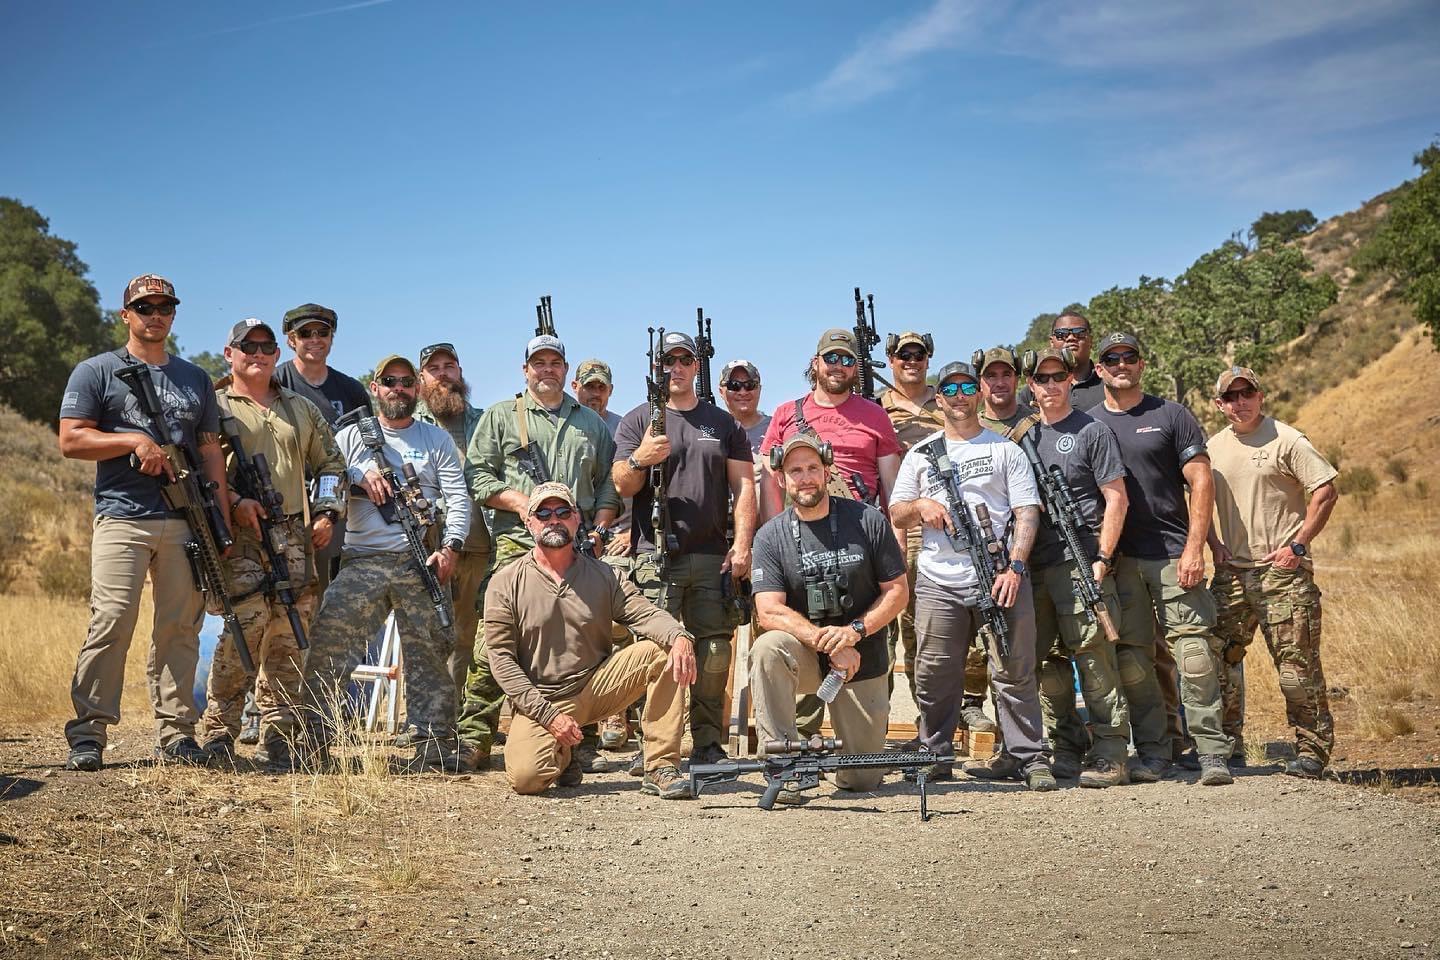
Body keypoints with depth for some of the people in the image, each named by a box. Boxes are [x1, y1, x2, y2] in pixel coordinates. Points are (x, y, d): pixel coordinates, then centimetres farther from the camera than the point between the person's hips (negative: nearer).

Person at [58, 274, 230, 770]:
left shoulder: (196, 379, 20)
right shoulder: (96, 372, 8)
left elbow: (211, 450, 18)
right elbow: (71, 440, -1)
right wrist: (136, 440, -11)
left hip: (187, 523, 4)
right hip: (122, 519, -4)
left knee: (180, 630, 2)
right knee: (111, 623, -13)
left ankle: (175, 734, 7)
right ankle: (87, 734, -8)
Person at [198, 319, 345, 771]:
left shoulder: (302, 410, 22)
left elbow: (331, 464, 26)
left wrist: (328, 513, 12)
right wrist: (234, 500, -14)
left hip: (297, 541, 5)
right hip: (241, 540, -4)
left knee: (287, 646, 2)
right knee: (243, 635, -15)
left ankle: (277, 742, 9)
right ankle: (217, 734, -4)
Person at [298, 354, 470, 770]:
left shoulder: (437, 439, 14)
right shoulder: (351, 435, 14)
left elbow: (458, 498, 6)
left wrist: (451, 547, -9)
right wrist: (359, 476, -8)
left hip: (422, 563, 1)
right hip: (362, 560, 0)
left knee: (430, 655, 1)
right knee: (329, 644, -14)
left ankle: (432, 746, 8)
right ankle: (315, 743, -12)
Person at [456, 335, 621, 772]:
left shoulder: (591, 423, 21)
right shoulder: (500, 416, 13)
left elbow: (609, 483, 20)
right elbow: (476, 474, 6)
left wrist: (598, 528, 4)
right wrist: (518, 502, -9)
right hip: (517, 544, -2)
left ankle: (582, 741, 8)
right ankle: (473, 740, -7)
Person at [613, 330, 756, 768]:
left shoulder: (724, 423, 16)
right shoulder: (637, 421, 9)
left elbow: (744, 487, 11)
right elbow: (622, 486, 1)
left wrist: (742, 545, -1)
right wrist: (638, 460, -21)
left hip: (713, 556, 3)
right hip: (656, 556, -2)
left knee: (714, 653, 2)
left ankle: (708, 745, 9)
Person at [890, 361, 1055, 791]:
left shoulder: (1005, 449, 10)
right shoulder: (920, 455, 16)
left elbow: (1027, 512, 2)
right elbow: (896, 514, 16)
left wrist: (1015, 567, -11)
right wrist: (920, 505, -7)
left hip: (1000, 578, -2)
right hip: (939, 584, 2)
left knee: (1015, 672, -4)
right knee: (934, 676, 3)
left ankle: (1028, 758, 2)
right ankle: (934, 756, 14)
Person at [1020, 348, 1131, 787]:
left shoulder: (1092, 432, 1)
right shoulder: (1024, 437, 18)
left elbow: (1116, 498, -3)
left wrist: (1102, 558, -11)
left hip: (1081, 563, -6)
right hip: (1036, 565, 6)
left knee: (1094, 657, -9)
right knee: (1049, 663, 8)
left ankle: (1109, 755, -7)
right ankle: (1067, 751, 17)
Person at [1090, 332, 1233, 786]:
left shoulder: (1171, 416, 4)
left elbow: (1201, 482, 0)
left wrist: (1194, 546, -10)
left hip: (1173, 551, -2)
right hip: (1117, 557, 2)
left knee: (1194, 648, -10)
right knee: (1132, 658, 2)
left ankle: (1212, 753, -8)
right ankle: (1152, 753, 10)